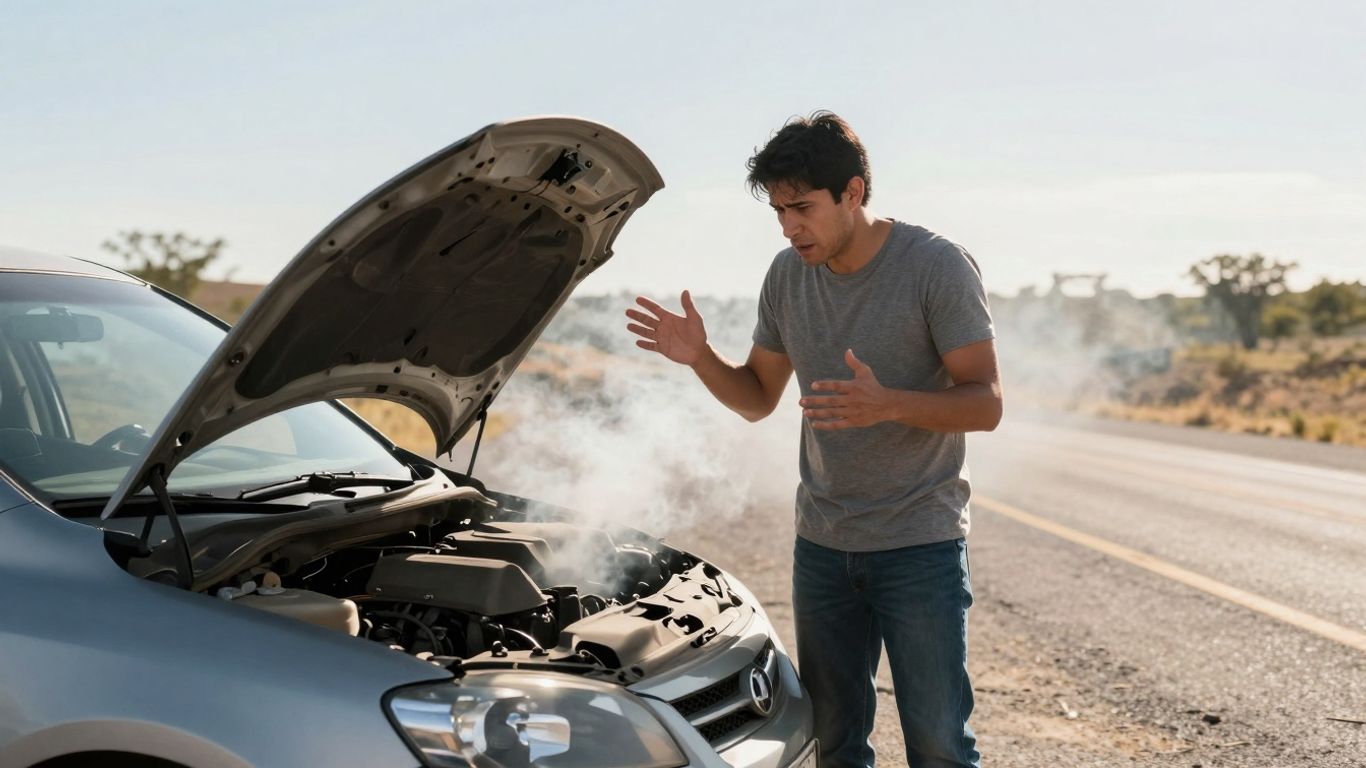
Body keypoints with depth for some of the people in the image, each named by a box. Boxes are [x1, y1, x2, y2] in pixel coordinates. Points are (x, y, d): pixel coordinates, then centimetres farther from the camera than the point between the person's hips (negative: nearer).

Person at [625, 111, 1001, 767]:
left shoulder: (937, 266, -12)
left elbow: (985, 402, -14)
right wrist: (700, 358, -7)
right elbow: (758, 398, 13)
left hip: (920, 545, -5)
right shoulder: (787, 276, 4)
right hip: (822, 543, 5)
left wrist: (888, 403, -32)